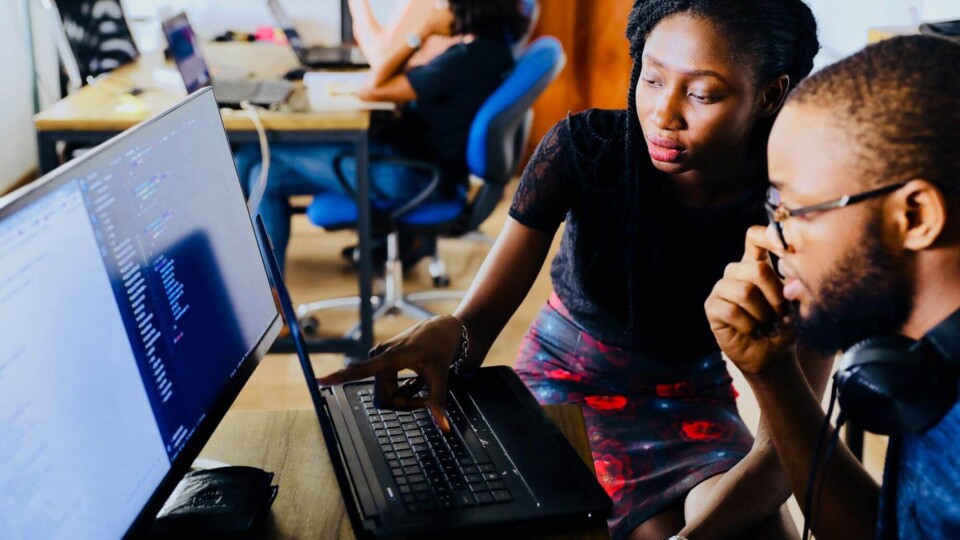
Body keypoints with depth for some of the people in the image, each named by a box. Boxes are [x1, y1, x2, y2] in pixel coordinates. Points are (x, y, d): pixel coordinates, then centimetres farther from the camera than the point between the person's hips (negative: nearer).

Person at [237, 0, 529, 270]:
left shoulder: (467, 59, -25)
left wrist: (421, 32, -14)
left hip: (411, 176, -10)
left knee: (255, 155, -1)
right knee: (269, 176, 9)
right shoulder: (491, 46, 3)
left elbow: (371, 89, -20)